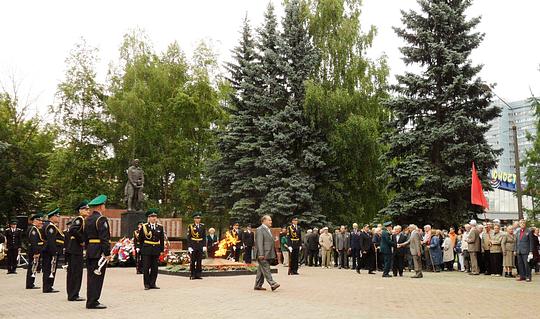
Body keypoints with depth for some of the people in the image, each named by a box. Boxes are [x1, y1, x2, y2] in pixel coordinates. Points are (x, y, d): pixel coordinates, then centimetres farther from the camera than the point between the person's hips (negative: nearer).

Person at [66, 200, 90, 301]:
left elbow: (69, 231, 24)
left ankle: (71, 294, 19)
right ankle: (74, 295, -3)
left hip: (71, 249, 10)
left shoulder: (77, 219, 17)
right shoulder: (79, 219, -12)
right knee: (76, 272, -6)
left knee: (72, 272, 12)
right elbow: (74, 230, -27)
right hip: (76, 250, -10)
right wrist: (81, 241, -18)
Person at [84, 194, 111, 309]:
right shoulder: (101, 219, -13)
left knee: (91, 276, 12)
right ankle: (93, 302, -2)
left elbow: (85, 237, 18)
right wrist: (107, 253, -18)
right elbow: (104, 238, -19)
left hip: (90, 252, 9)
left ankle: (90, 301, 17)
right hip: (99, 252, -9)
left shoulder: (88, 219, 14)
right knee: (97, 277, -4)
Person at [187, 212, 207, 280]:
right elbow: (188, 237, -2)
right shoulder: (191, 226, 0)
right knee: (193, 260, 0)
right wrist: (189, 247, -9)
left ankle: (198, 274, 10)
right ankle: (192, 274, 7)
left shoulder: (202, 226, 8)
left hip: (200, 245, 3)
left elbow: (204, 237, 8)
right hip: (193, 245, -2)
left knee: (199, 260, 4)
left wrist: (204, 246, 1)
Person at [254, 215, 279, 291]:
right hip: (263, 255, -9)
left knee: (261, 270, 11)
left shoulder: (269, 230, 20)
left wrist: (274, 254, 20)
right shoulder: (260, 230, -10)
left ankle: (258, 285, 15)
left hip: (269, 254, 9)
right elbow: (259, 243, -17)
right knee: (266, 270, -9)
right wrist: (261, 254, -24)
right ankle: (272, 284, -14)